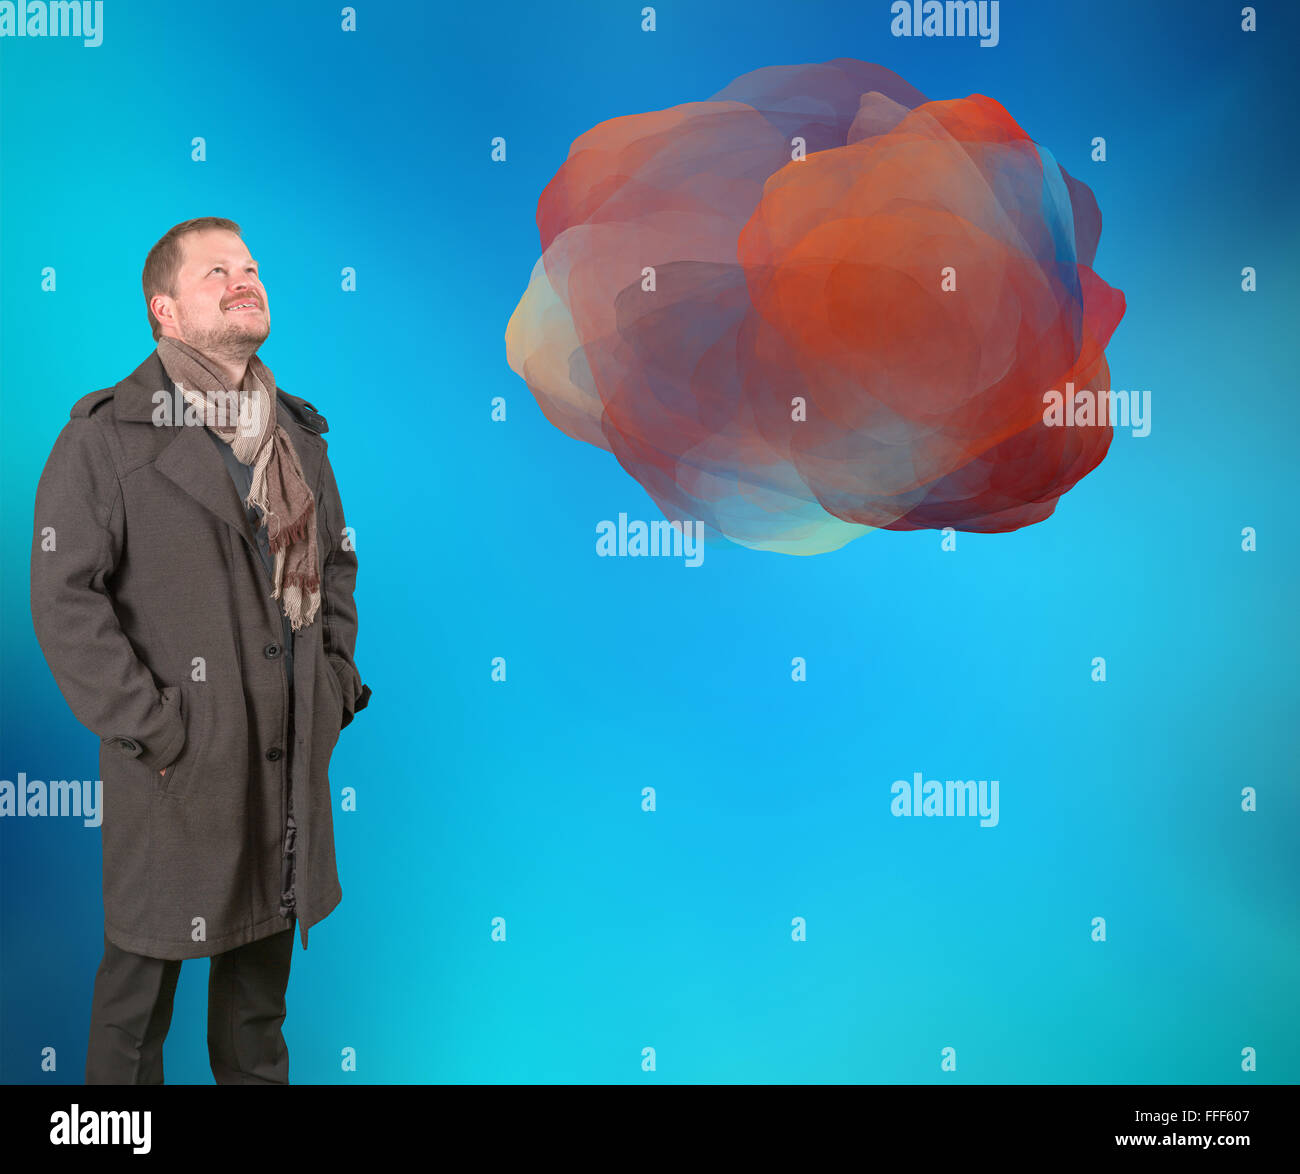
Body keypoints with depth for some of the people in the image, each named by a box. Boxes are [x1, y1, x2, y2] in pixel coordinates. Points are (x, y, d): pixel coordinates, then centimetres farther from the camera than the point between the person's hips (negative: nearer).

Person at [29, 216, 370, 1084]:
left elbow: (339, 564, 18)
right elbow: (65, 598, -12)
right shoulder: (107, 433, -7)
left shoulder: (298, 431, 12)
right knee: (145, 967, 9)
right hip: (177, 760, -5)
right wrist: (147, 724, -15)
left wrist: (338, 681, 9)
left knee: (265, 962, 18)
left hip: (291, 755, 5)